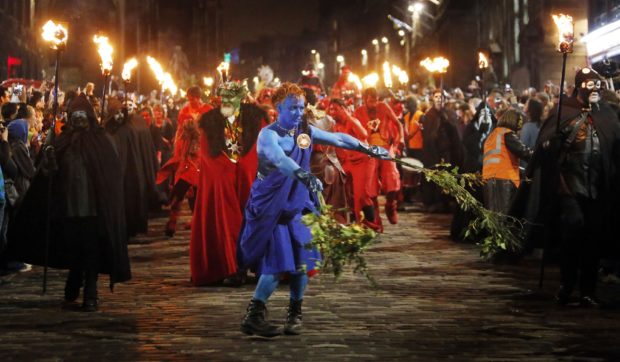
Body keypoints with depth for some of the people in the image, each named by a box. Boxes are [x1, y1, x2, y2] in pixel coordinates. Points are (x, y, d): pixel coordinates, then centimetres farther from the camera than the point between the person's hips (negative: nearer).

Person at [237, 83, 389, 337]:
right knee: (278, 262, -15)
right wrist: (303, 174, -53)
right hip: (270, 208, -6)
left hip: (298, 206, 6)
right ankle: (253, 317, -8)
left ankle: (295, 314, 18)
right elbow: (278, 157, -36)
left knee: (301, 262, 1)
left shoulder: (305, 131, 5)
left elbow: (336, 138, 16)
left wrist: (367, 149, 17)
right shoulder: (269, 135, -16)